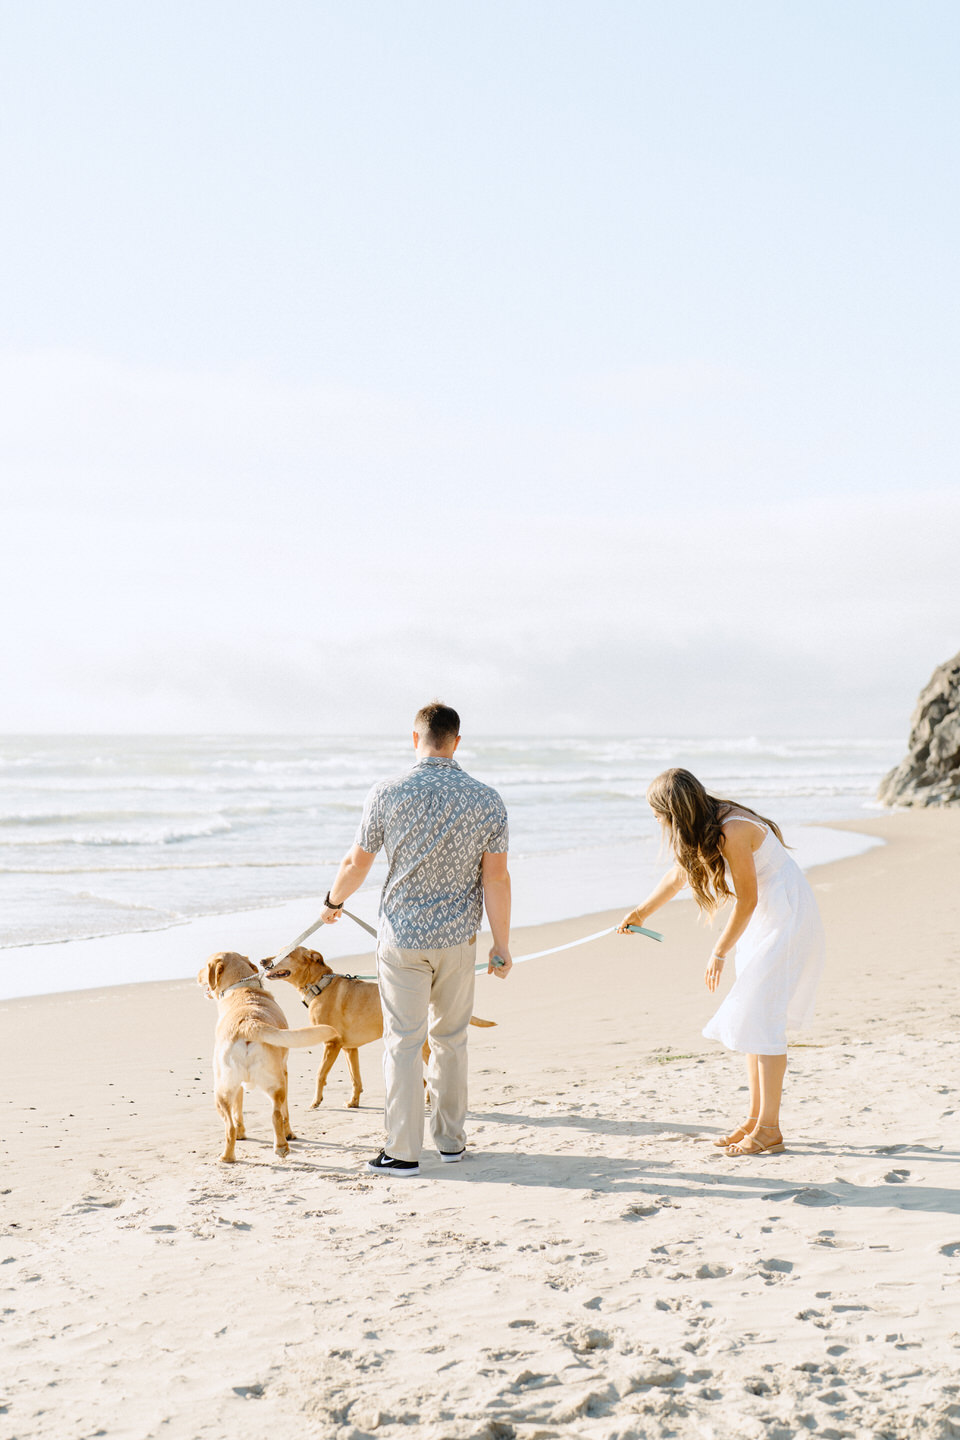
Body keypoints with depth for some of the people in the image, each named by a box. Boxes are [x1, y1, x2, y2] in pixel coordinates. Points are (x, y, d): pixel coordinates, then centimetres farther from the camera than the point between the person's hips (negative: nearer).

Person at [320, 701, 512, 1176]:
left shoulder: (387, 794, -8)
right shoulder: (486, 800, -5)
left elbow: (357, 863, 0)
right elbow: (496, 877, -5)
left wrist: (333, 901, 19)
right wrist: (502, 945, 3)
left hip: (402, 936, -2)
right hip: (458, 938, 2)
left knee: (403, 1041, 3)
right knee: (450, 1038, 16)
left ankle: (403, 1152, 3)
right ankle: (451, 1140, 25)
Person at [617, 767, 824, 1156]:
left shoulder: (731, 831, -24)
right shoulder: (707, 829, 4)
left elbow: (747, 900, -18)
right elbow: (679, 874, 21)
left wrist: (719, 953, -8)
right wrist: (642, 912, 34)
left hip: (787, 917, -9)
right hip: (764, 921, 9)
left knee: (760, 1016, -12)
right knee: (749, 1017, 8)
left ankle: (769, 1128, -10)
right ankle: (756, 1118, 13)